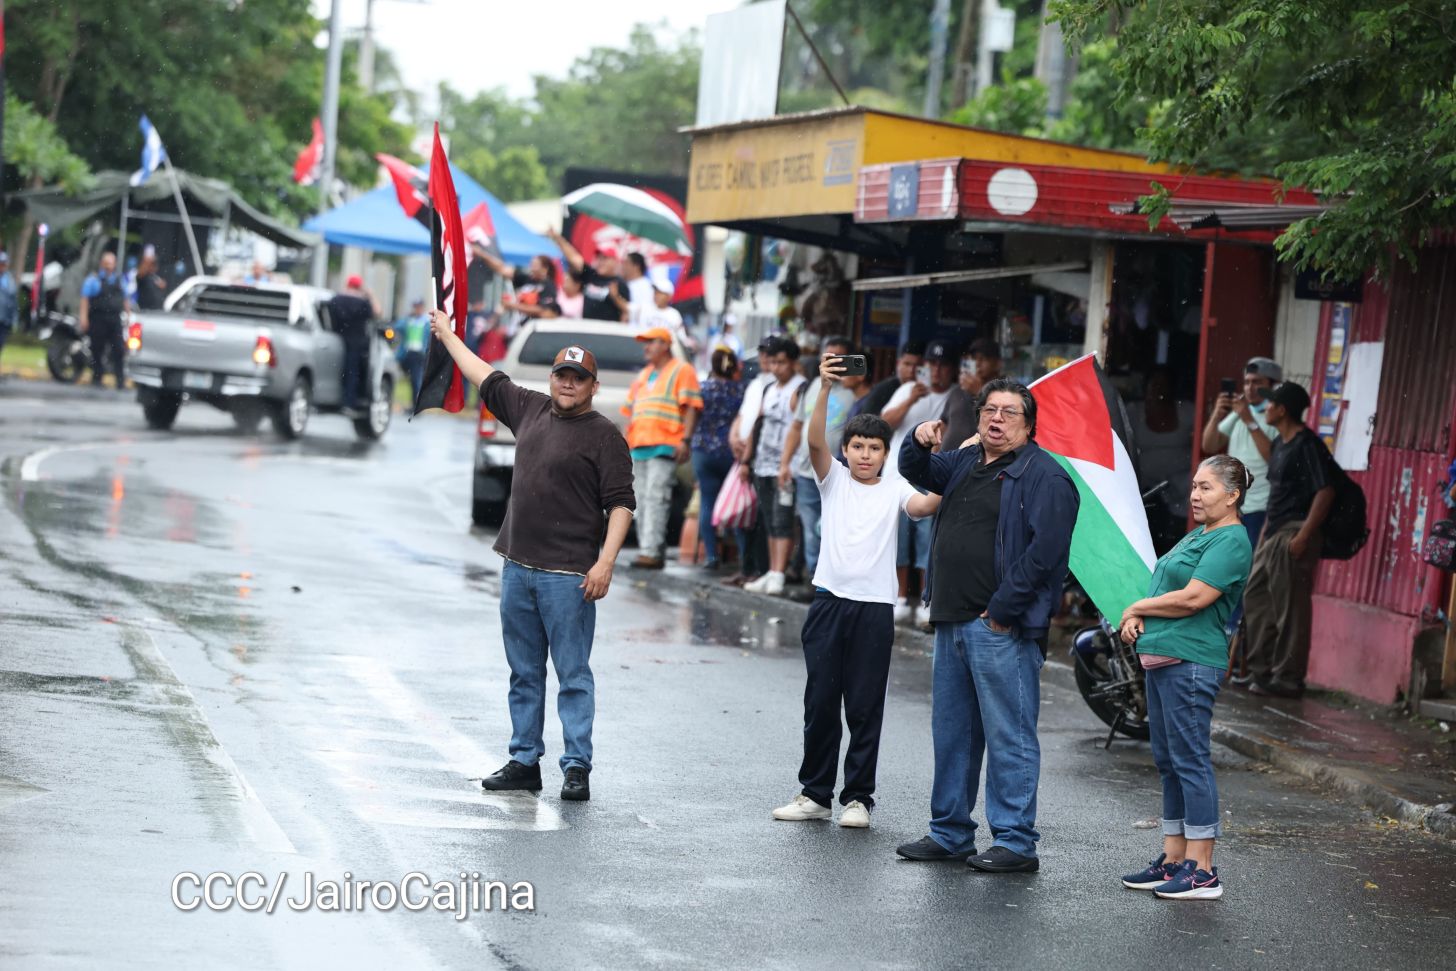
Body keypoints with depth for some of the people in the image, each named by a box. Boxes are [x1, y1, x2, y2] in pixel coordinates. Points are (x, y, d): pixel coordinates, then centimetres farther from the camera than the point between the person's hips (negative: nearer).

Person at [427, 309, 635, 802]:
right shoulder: (532, 410, 13)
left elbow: (621, 503, -9)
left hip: (569, 575, -7)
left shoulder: (603, 434, -5)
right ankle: (524, 762, 17)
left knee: (573, 675, -4)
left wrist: (605, 562, -18)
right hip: (518, 568, 7)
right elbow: (488, 380, 28)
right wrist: (449, 336, 36)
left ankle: (577, 767, -1)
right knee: (524, 673, 11)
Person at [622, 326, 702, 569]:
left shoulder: (681, 371, 2)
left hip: (664, 446, -8)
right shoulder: (643, 375, 25)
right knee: (643, 501, 6)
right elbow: (631, 411, 27)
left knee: (655, 498, -15)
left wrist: (686, 440, -16)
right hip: (639, 447, 8)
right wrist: (627, 442, 19)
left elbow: (691, 408, -6)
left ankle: (651, 551, -20)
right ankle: (646, 551, 9)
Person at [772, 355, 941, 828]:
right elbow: (815, 442, -10)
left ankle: (858, 797, 9)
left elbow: (922, 505, -16)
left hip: (875, 606, -1)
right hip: (830, 598, 1)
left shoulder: (894, 489, 5)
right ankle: (815, 793, 15)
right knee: (820, 701, 6)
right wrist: (824, 388, -24)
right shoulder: (834, 479, 7)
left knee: (865, 707, 2)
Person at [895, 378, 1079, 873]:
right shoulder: (965, 462, 16)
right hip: (952, 622, 9)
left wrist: (1001, 611, -19)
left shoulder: (1044, 477, -10)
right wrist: (919, 443, 3)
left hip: (1002, 628, -9)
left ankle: (1016, 843, 0)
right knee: (951, 732, 15)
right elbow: (917, 472, 28)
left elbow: (1044, 551, -18)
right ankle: (950, 832, 25)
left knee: (1008, 735, -5)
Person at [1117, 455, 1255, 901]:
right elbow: (1166, 590, 22)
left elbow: (1193, 598, -20)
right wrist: (1138, 618, 1)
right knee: (1168, 761, 12)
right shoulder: (1196, 536, 20)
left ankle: (1202, 871, -6)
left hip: (1190, 662, -10)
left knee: (1190, 760, -9)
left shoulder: (1231, 540, -11)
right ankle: (1174, 859, 19)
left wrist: (1138, 607, -6)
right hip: (1160, 658, 10)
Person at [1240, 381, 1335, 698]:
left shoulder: (1308, 444, -13)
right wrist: (1265, 530, 19)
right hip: (1273, 534, 10)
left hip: (1292, 535, -10)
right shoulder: (1281, 443, 15)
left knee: (1290, 609, -6)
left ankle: (1288, 678, -2)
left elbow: (1325, 491, -19)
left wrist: (1304, 536, -23)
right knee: (1256, 598, 14)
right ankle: (1261, 669, 21)